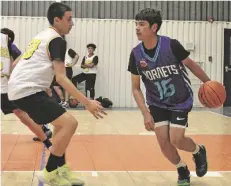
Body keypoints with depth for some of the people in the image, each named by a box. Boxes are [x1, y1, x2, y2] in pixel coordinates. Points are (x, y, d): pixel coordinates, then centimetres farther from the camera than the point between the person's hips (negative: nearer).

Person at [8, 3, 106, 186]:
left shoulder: (42, 35, 20)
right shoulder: (57, 40, -9)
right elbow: (61, 77, -17)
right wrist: (87, 102, -19)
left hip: (20, 87, 10)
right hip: (28, 90, -10)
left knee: (62, 122, 19)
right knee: (69, 122, -14)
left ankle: (61, 171, 19)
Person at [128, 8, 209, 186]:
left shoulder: (171, 45, -23)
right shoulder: (136, 54, -14)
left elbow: (191, 64, -4)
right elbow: (136, 88, -6)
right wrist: (146, 113, -15)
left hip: (181, 101, -3)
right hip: (157, 103, 3)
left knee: (176, 140, -11)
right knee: (163, 142, -4)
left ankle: (199, 151, 25)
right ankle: (183, 170, 25)